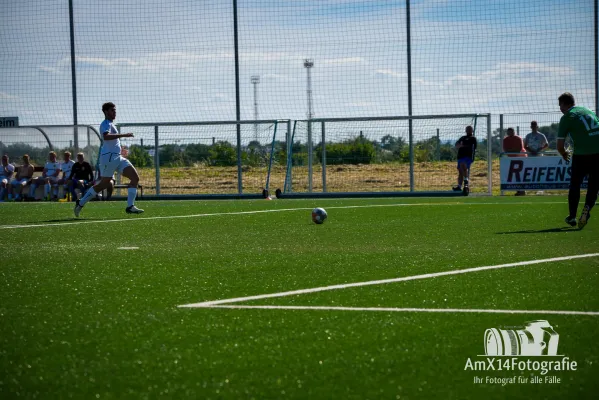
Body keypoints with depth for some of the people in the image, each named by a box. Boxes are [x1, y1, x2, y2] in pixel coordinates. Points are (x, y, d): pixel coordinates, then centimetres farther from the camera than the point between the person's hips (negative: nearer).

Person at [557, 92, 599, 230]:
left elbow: (560, 146, 2)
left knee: (575, 185, 13)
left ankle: (572, 217, 16)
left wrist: (565, 154, 23)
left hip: (582, 155, -4)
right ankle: (587, 207, -10)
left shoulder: (567, 117, 3)